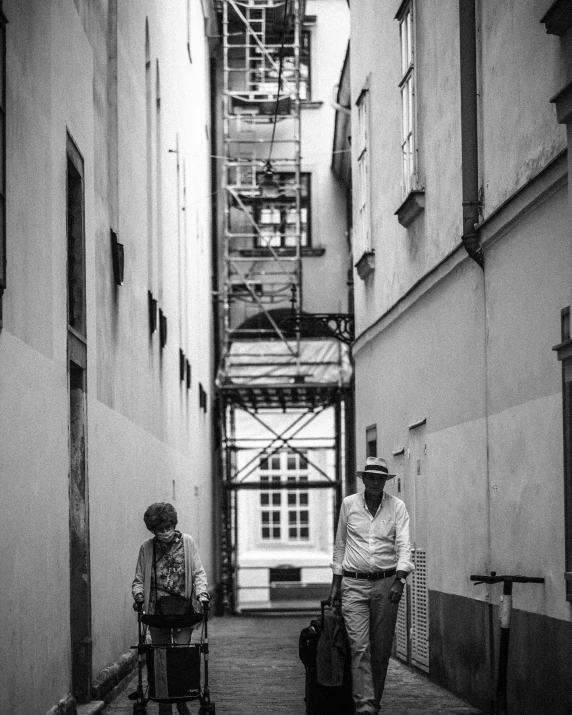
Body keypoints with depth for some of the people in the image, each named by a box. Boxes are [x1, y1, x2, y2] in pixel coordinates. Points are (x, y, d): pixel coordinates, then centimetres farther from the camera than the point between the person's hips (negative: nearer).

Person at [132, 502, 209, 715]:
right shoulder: (146, 548, 5)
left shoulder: (187, 542, 4)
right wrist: (138, 594, -10)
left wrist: (201, 593, -12)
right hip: (156, 612, 1)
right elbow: (138, 579, 10)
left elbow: (198, 573, 4)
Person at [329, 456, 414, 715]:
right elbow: (339, 546, 13)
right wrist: (335, 584, 11)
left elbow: (404, 545, -7)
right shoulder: (349, 504, 5)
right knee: (360, 647, -12)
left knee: (381, 650, 5)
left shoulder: (397, 506, 2)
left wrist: (399, 580, -22)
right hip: (354, 584, -1)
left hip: (386, 583, 1)